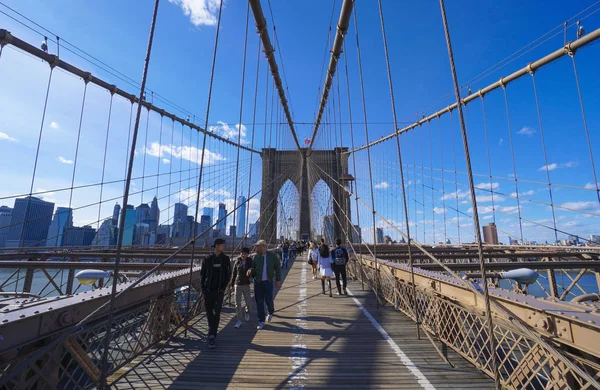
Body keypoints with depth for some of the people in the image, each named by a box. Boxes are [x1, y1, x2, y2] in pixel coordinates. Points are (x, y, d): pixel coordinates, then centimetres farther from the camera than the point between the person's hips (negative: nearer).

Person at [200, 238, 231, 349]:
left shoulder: (225, 259, 1)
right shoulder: (208, 259, -1)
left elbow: (228, 274, 3)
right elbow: (202, 274, 3)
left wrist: (223, 287, -5)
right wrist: (203, 288, -4)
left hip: (219, 290, -1)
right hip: (208, 290, 1)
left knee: (216, 313, -8)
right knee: (209, 312, 13)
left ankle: (212, 337, -4)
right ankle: (212, 330, 37)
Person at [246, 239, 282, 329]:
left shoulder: (272, 256, -4)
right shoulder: (256, 257, 1)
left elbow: (278, 268, 3)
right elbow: (253, 268, 7)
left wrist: (278, 280, -1)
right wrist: (250, 271, -16)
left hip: (268, 282, -2)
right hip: (258, 282, 2)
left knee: (268, 300, -3)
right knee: (259, 302, 5)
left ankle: (270, 312, 33)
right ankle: (261, 321, 21)